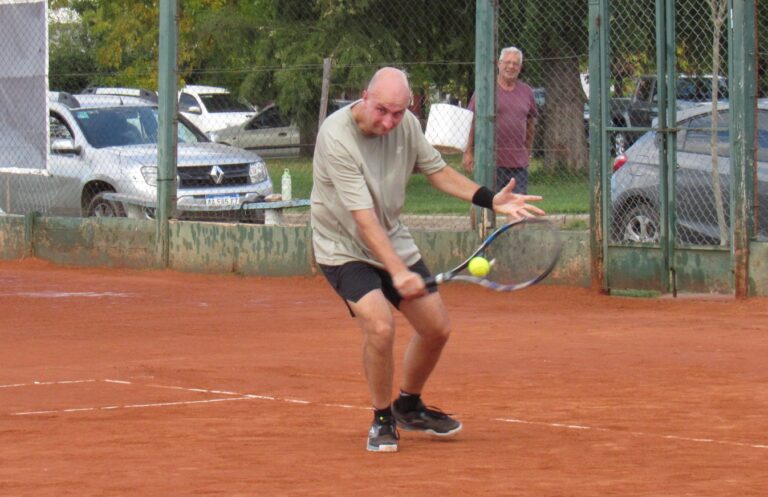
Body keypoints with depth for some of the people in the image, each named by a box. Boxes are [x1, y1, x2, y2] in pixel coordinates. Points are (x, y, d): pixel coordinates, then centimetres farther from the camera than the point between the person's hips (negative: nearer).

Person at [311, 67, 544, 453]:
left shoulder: (407, 125, -8)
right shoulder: (336, 138, -29)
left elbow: (436, 170, 9)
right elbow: (364, 218, -33)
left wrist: (492, 200, -2)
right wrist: (398, 272, -41)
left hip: (393, 241, 7)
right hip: (343, 246, -7)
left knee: (437, 329, 7)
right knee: (380, 326, -26)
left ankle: (409, 406, 33)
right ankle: (382, 420, -3)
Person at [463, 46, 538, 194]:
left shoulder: (526, 92, 11)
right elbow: (471, 121, 0)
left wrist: (528, 152, 19)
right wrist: (468, 153, -4)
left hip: (518, 162, 3)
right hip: (491, 160, -3)